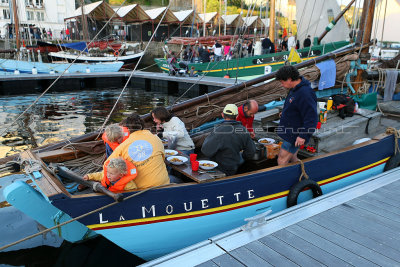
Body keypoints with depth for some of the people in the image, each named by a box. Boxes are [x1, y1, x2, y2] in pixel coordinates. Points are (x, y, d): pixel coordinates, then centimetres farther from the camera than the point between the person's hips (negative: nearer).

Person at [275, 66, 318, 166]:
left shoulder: (305, 93, -27)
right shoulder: (295, 89, 7)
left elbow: (311, 118, -28)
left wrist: (303, 136, -27)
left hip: (295, 136, -10)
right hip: (290, 133, 10)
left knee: (282, 160, -7)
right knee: (292, 158, 20)